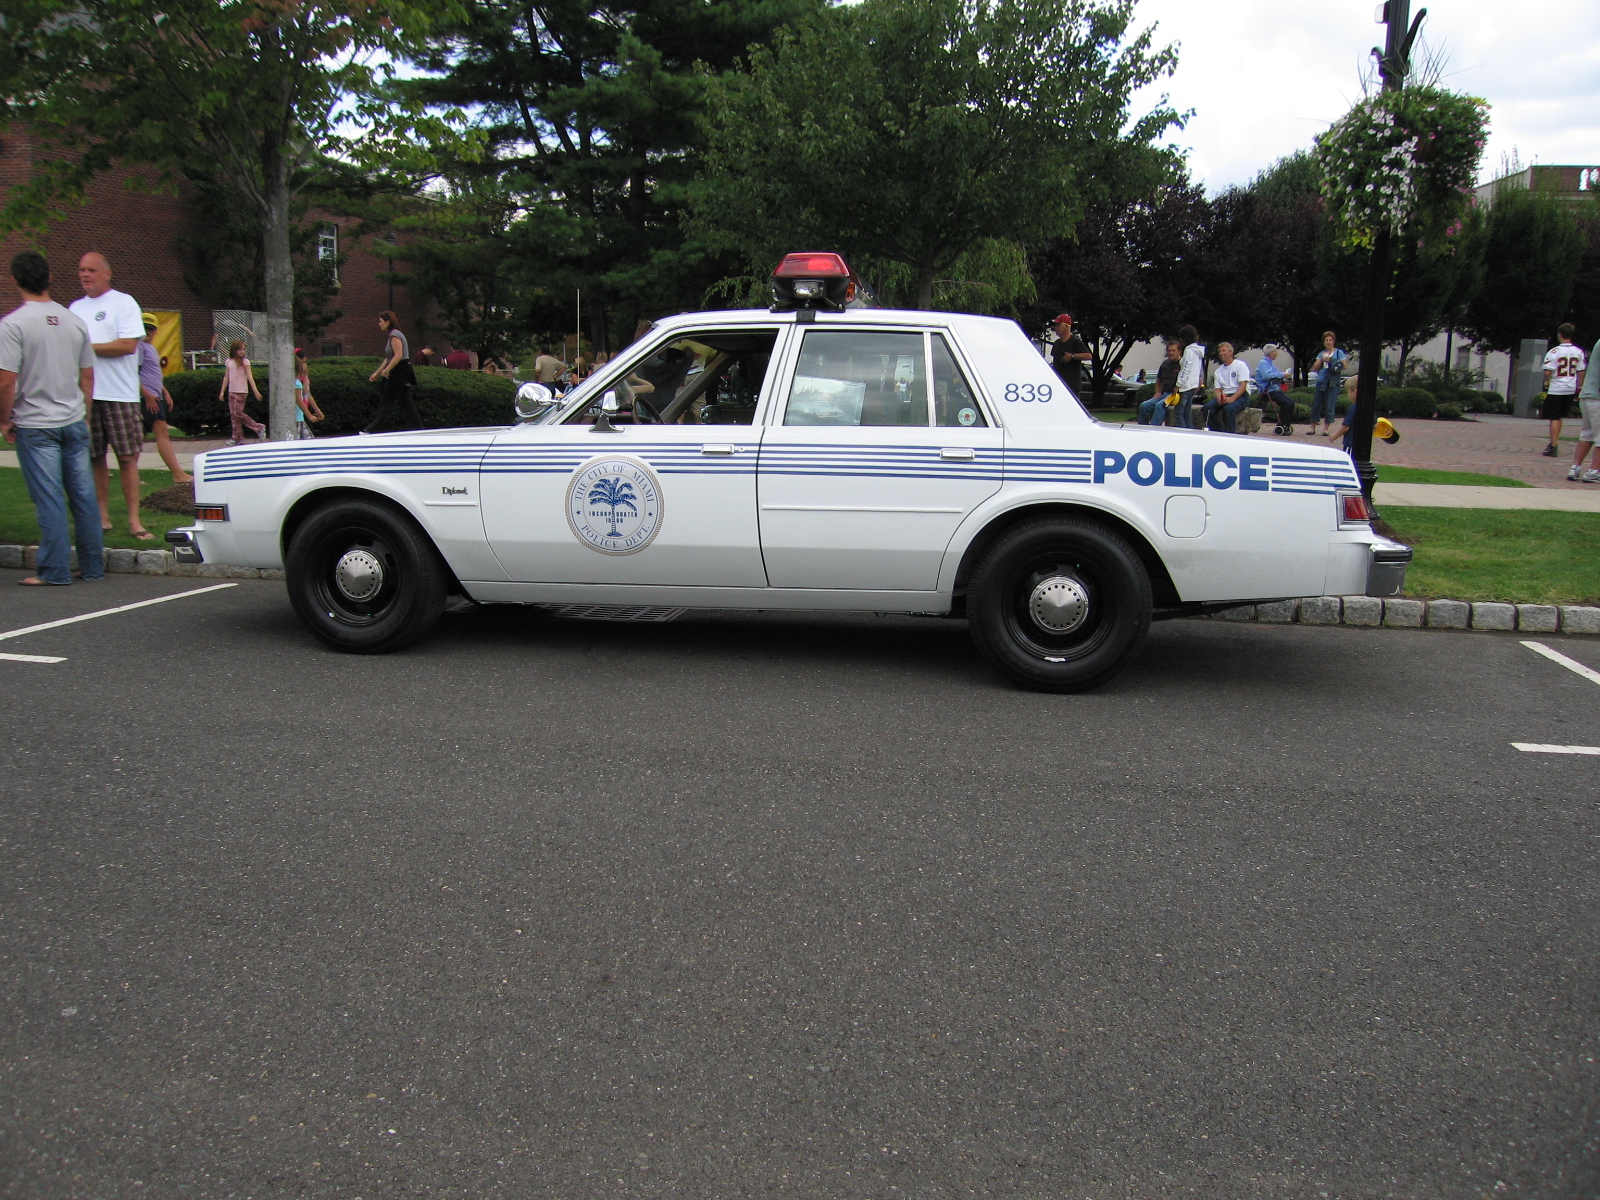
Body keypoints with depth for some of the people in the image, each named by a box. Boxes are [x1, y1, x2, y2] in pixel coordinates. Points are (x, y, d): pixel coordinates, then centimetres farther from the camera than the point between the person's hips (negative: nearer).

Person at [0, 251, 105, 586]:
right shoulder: (74, 321, 5)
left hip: (35, 426, -4)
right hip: (74, 421, 4)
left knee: (49, 499, -1)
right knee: (84, 496, 7)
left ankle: (55, 571, 3)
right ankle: (93, 567, 13)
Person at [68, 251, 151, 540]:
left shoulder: (124, 303, 0)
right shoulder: (75, 308, 18)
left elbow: (128, 345, -12)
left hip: (119, 394, -5)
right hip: (84, 394, 5)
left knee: (127, 457, -5)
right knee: (94, 457, 5)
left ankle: (134, 519, -3)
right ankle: (102, 516, 11)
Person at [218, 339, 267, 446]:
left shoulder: (245, 362, -4)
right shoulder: (228, 362, 8)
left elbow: (250, 377, -10)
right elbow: (226, 377, 13)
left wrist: (255, 391, -19)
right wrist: (222, 391, 10)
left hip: (241, 392, -5)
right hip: (231, 392, 5)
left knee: (238, 413, -10)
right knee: (233, 415, 5)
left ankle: (259, 428, 0)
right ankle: (237, 437, 9)